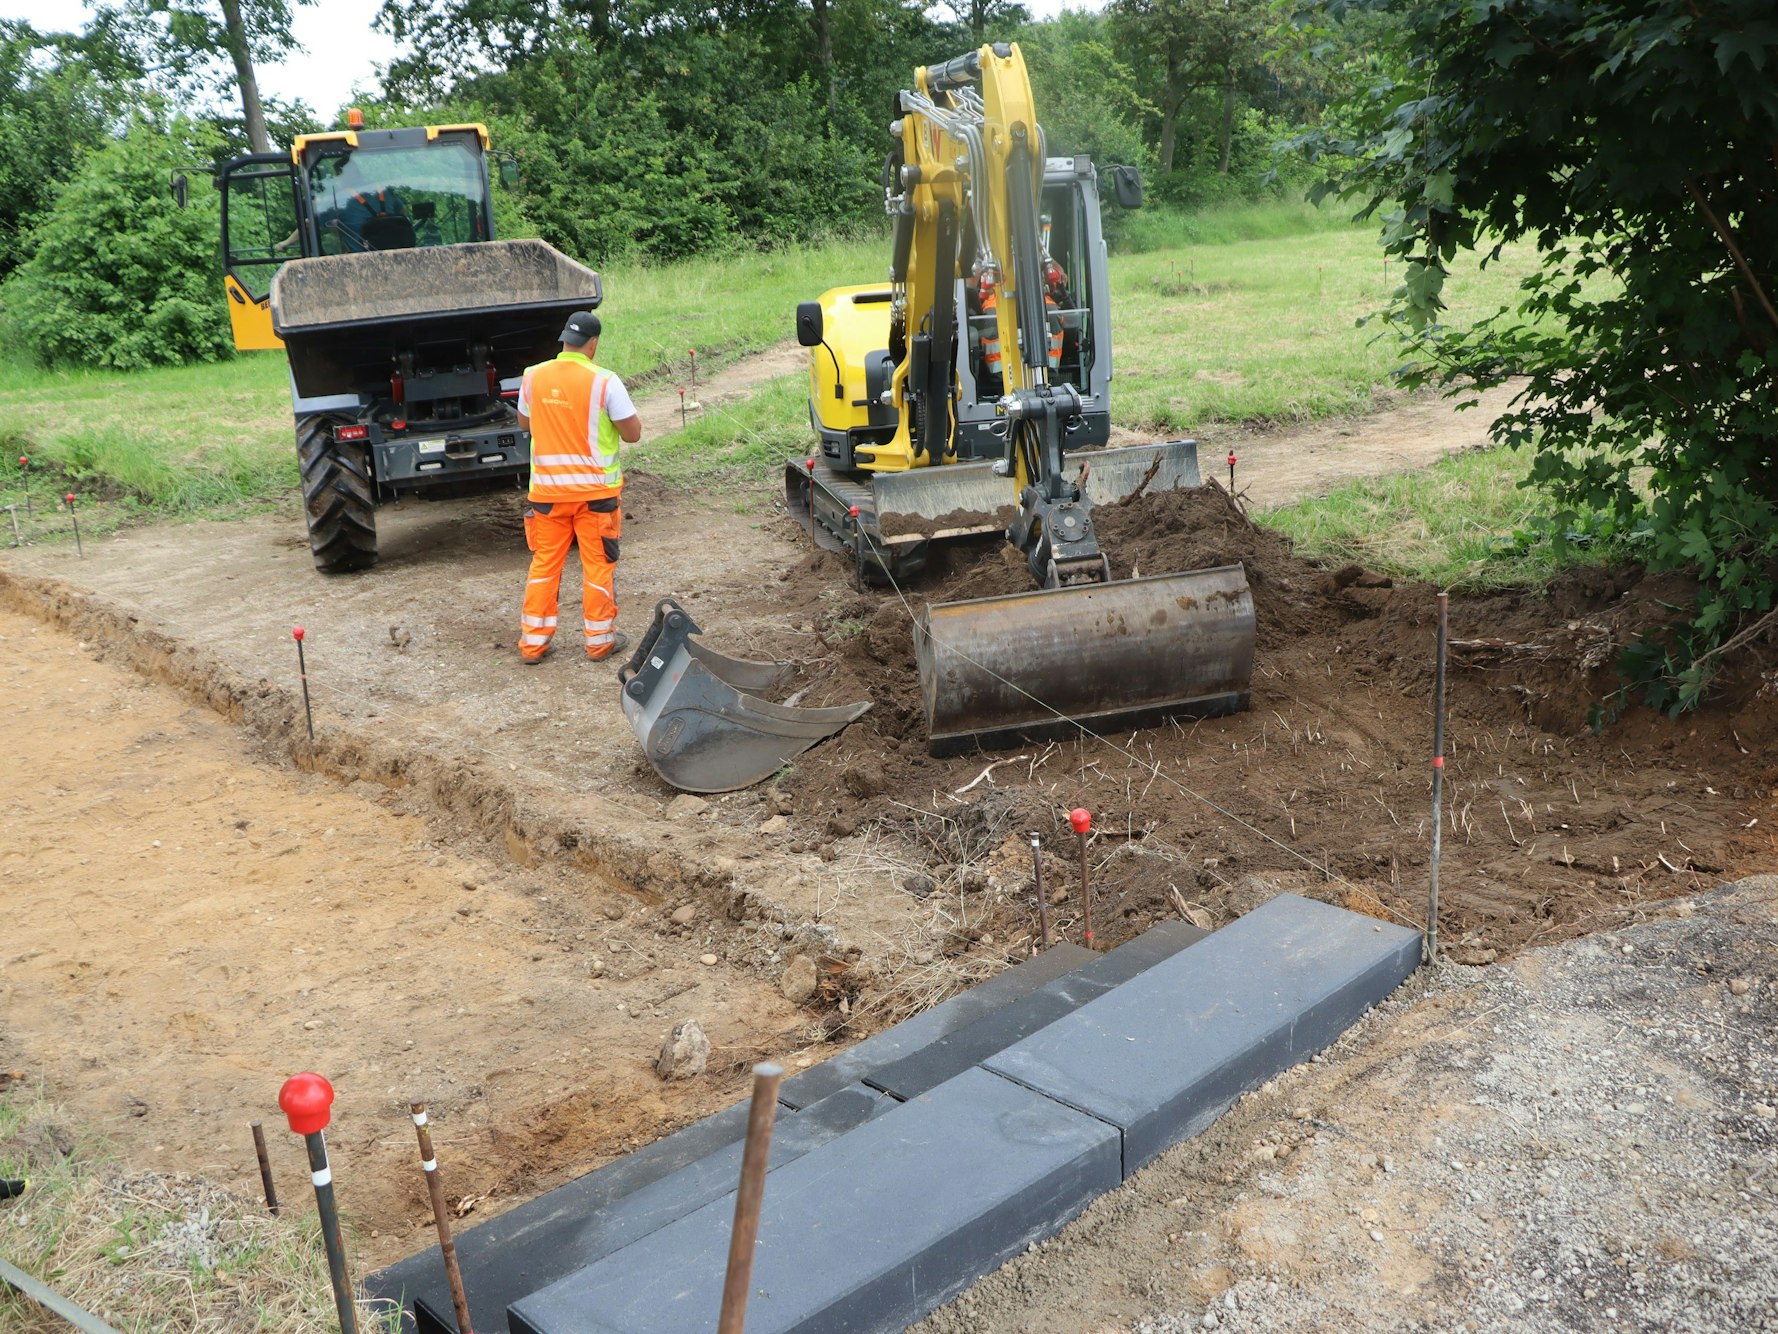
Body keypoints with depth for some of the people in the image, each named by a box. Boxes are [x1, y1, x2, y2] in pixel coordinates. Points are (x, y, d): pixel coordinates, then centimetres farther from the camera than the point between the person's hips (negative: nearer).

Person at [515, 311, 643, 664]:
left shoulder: (533, 377, -2)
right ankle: (600, 641, 15)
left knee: (544, 564, 12)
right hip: (595, 490, -3)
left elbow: (524, 422, 14)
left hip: (547, 489, 3)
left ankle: (533, 641, 16)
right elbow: (633, 433, -10)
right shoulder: (604, 381, -14)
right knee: (599, 565, 8)